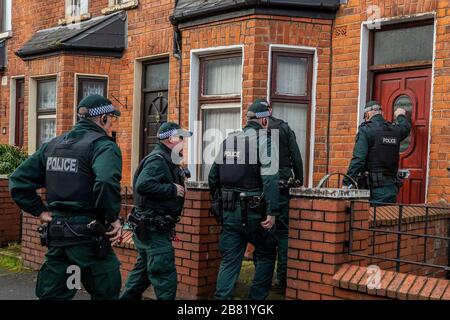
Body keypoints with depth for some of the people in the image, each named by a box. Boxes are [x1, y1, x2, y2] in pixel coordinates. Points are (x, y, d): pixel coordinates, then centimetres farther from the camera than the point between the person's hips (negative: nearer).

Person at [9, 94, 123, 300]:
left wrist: (40, 211, 9)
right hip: (88, 235, -6)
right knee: (106, 293, 10)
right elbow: (106, 182, -31)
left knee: (51, 295, 15)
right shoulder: (103, 145, -11)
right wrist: (113, 218, -18)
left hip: (55, 233, 7)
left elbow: (18, 180, 10)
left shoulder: (53, 145, 12)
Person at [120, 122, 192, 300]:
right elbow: (143, 185, -30)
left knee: (144, 268, 19)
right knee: (165, 274, -5)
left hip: (153, 227, 10)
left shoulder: (166, 160, 14)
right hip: (153, 227, -10)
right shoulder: (157, 160, -17)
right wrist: (173, 189, -24)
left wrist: (180, 177, 5)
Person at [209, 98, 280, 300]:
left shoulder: (228, 142, 11)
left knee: (229, 260, 10)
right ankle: (257, 297, 17)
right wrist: (272, 212, -20)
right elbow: (270, 179, -19)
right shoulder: (263, 140, -7)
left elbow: (213, 178, 15)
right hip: (254, 212, -5)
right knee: (266, 254, 15)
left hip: (230, 211, 5)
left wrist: (219, 203, 27)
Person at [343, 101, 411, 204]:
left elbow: (358, 159, -15)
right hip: (391, 187, 6)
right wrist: (401, 116, 59)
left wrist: (347, 182, -15)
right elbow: (406, 127, 37)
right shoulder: (395, 130, 11)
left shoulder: (365, 130, -7)